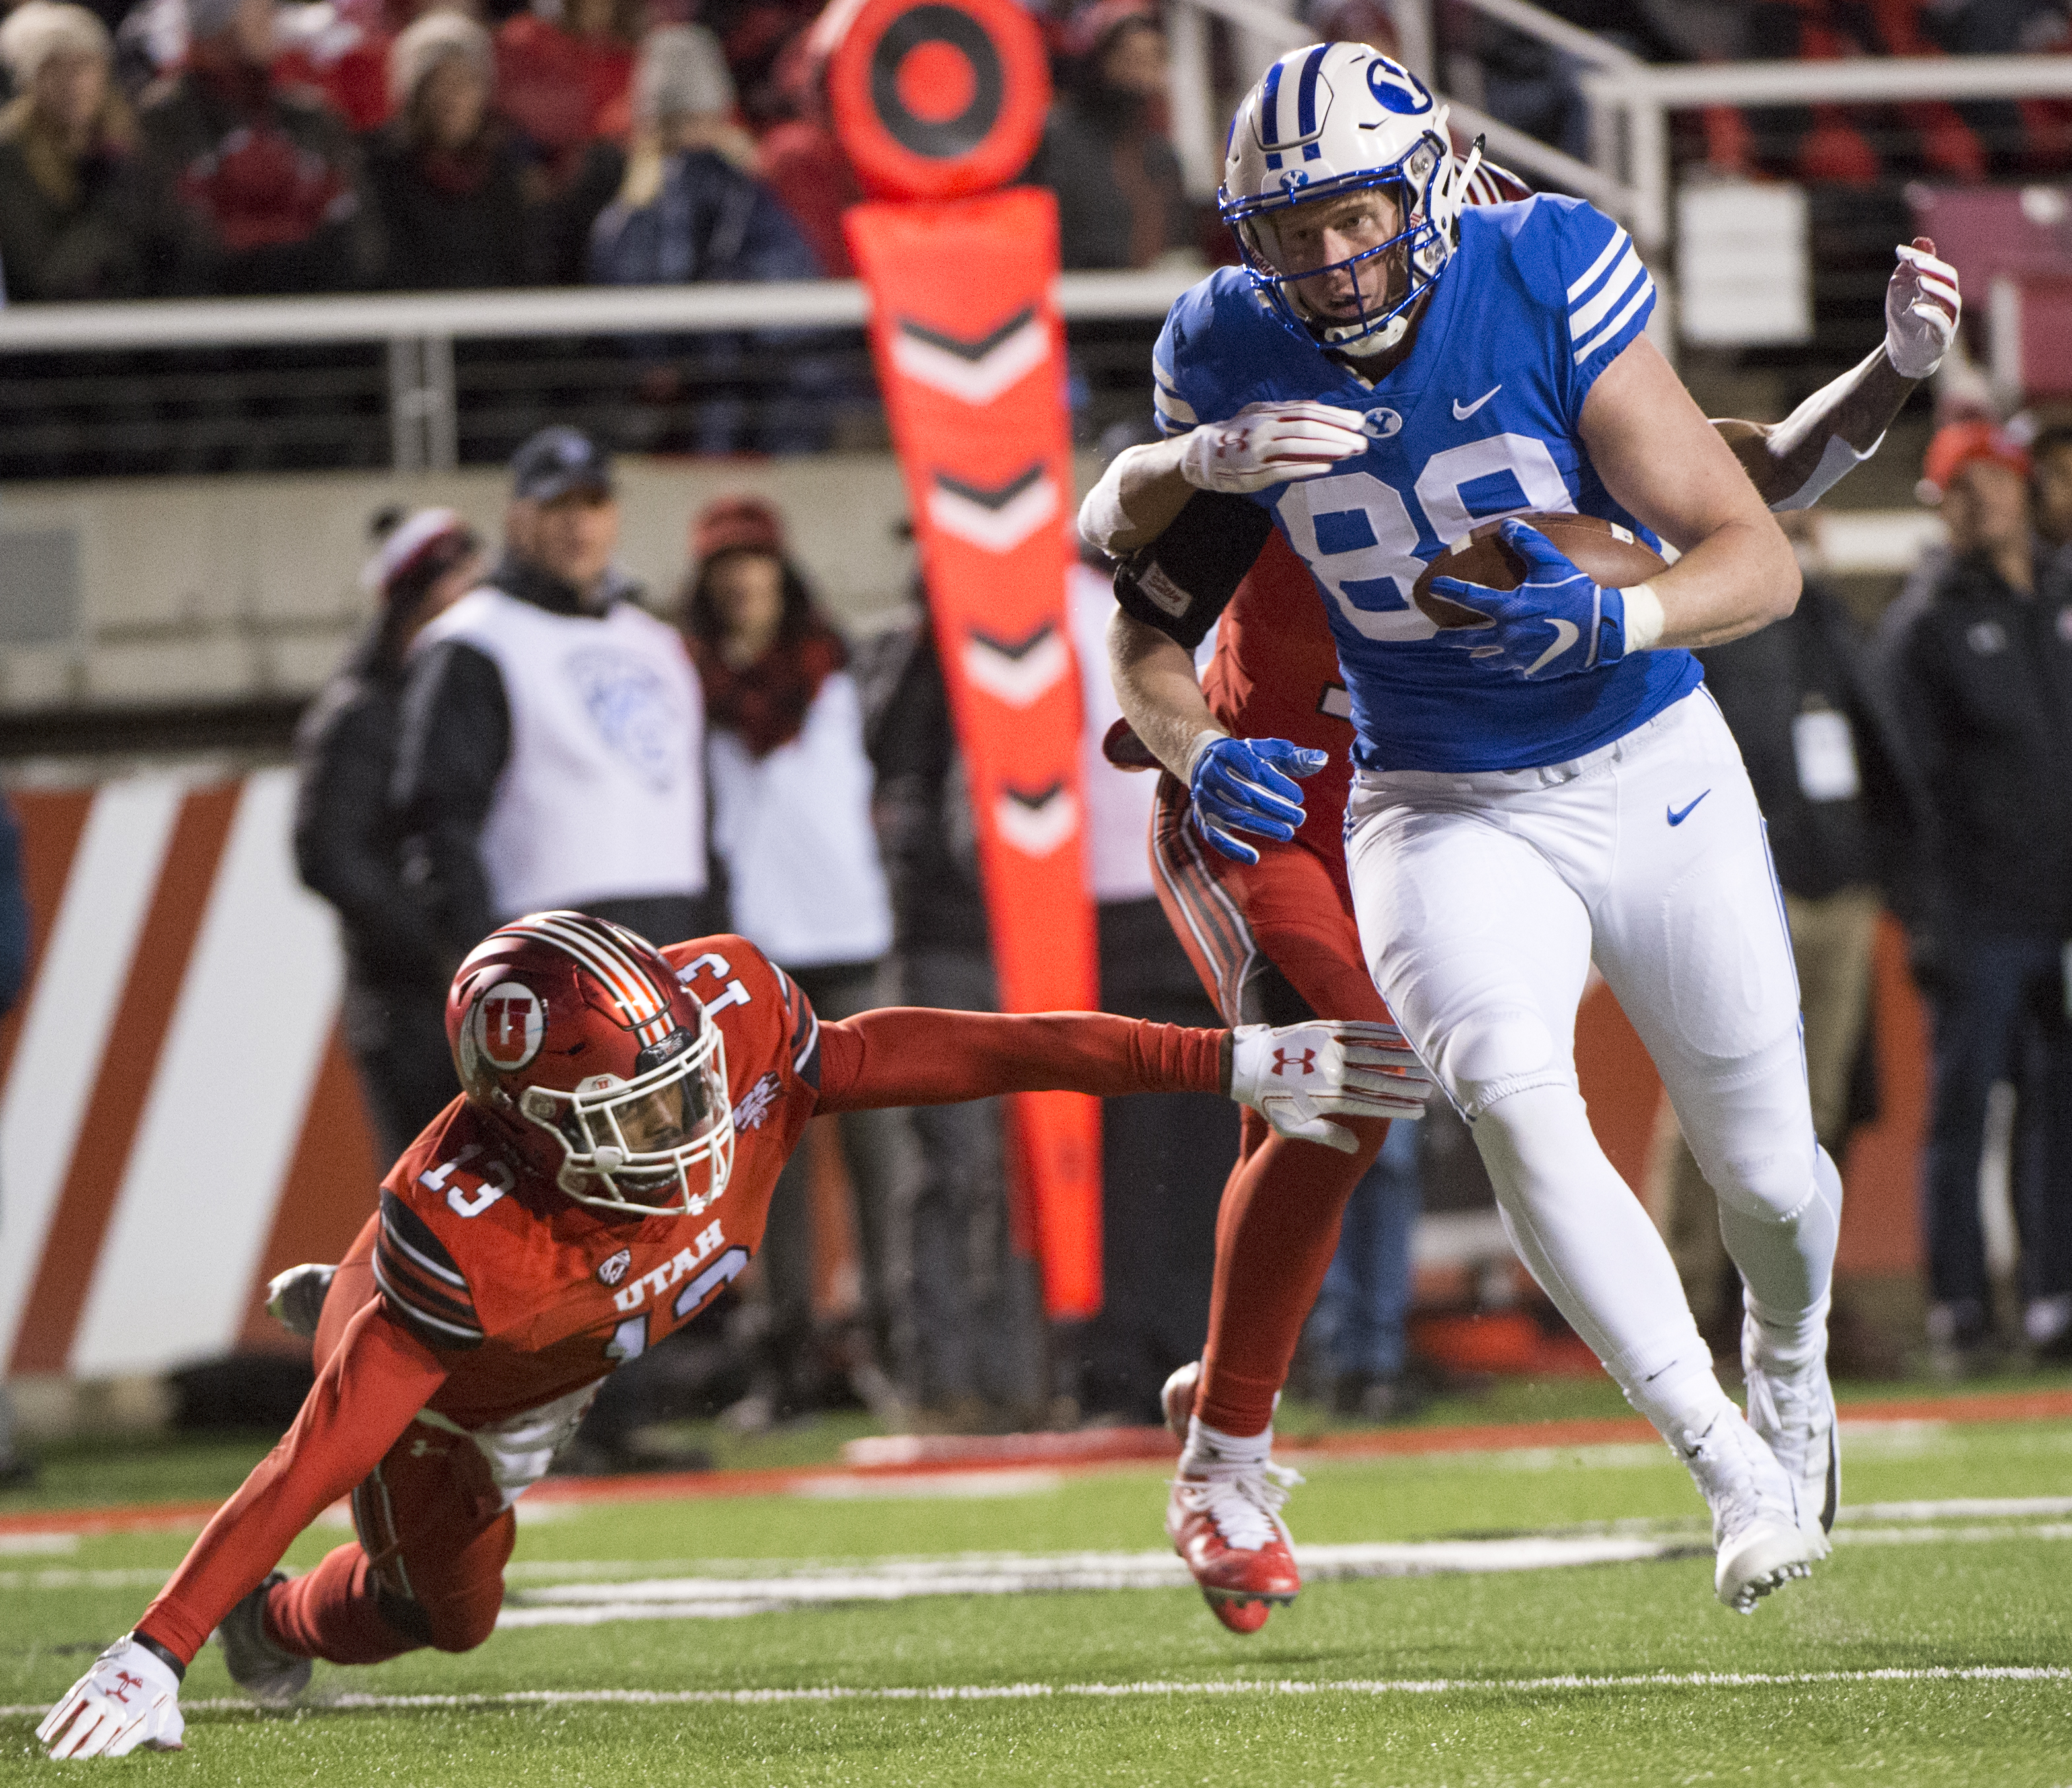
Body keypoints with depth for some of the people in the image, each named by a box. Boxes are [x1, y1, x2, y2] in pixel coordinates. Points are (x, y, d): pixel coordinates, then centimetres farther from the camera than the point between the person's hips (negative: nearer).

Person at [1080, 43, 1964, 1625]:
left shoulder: (1547, 290, -17)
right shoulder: (1235, 360, -8)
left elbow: (1757, 557, -18)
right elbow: (1148, 629, 1)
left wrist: (1607, 618, -36)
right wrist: (1201, 754, -19)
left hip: (1654, 775, 0)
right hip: (1445, 816, 0)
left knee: (1768, 1173, 10)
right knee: (1513, 1098, -29)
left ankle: (1791, 1357, 47)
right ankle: (1735, 1468, -25)